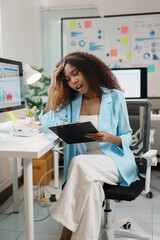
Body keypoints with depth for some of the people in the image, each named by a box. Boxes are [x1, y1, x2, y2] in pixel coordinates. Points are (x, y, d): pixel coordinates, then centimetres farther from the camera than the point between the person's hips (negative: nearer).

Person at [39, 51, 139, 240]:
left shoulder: (114, 97, 1)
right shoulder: (72, 102, 11)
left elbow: (127, 137, 3)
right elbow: (48, 125, -4)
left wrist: (109, 138, -22)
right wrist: (53, 87, 0)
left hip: (114, 160, -2)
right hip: (85, 162, 2)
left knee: (80, 164, -33)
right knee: (91, 184, -34)